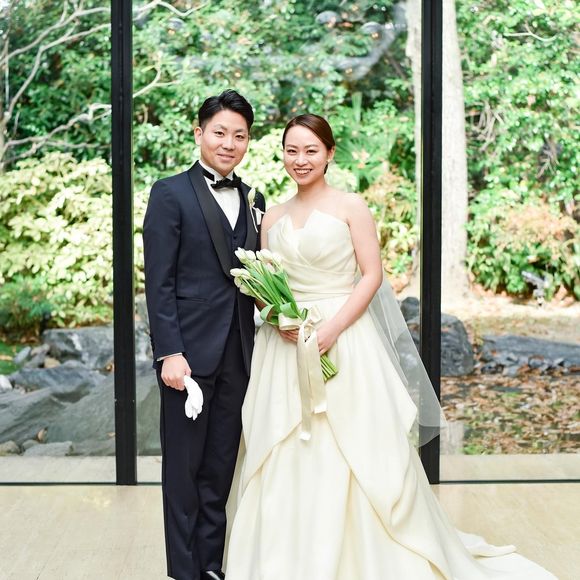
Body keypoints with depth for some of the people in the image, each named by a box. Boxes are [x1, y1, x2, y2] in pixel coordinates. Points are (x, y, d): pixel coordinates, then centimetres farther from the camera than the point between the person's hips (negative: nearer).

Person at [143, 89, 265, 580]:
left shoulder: (253, 200, 12)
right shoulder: (171, 193, -4)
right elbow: (159, 281, -9)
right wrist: (169, 353, -15)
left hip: (238, 352, 5)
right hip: (189, 350, -5)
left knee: (221, 466, 13)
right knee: (184, 466, 5)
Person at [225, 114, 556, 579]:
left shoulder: (350, 207, -2)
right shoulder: (274, 217, 11)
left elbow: (372, 275, -8)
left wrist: (333, 327, -18)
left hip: (344, 341, -4)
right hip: (284, 347, 4)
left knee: (351, 451, -2)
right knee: (285, 457, 6)